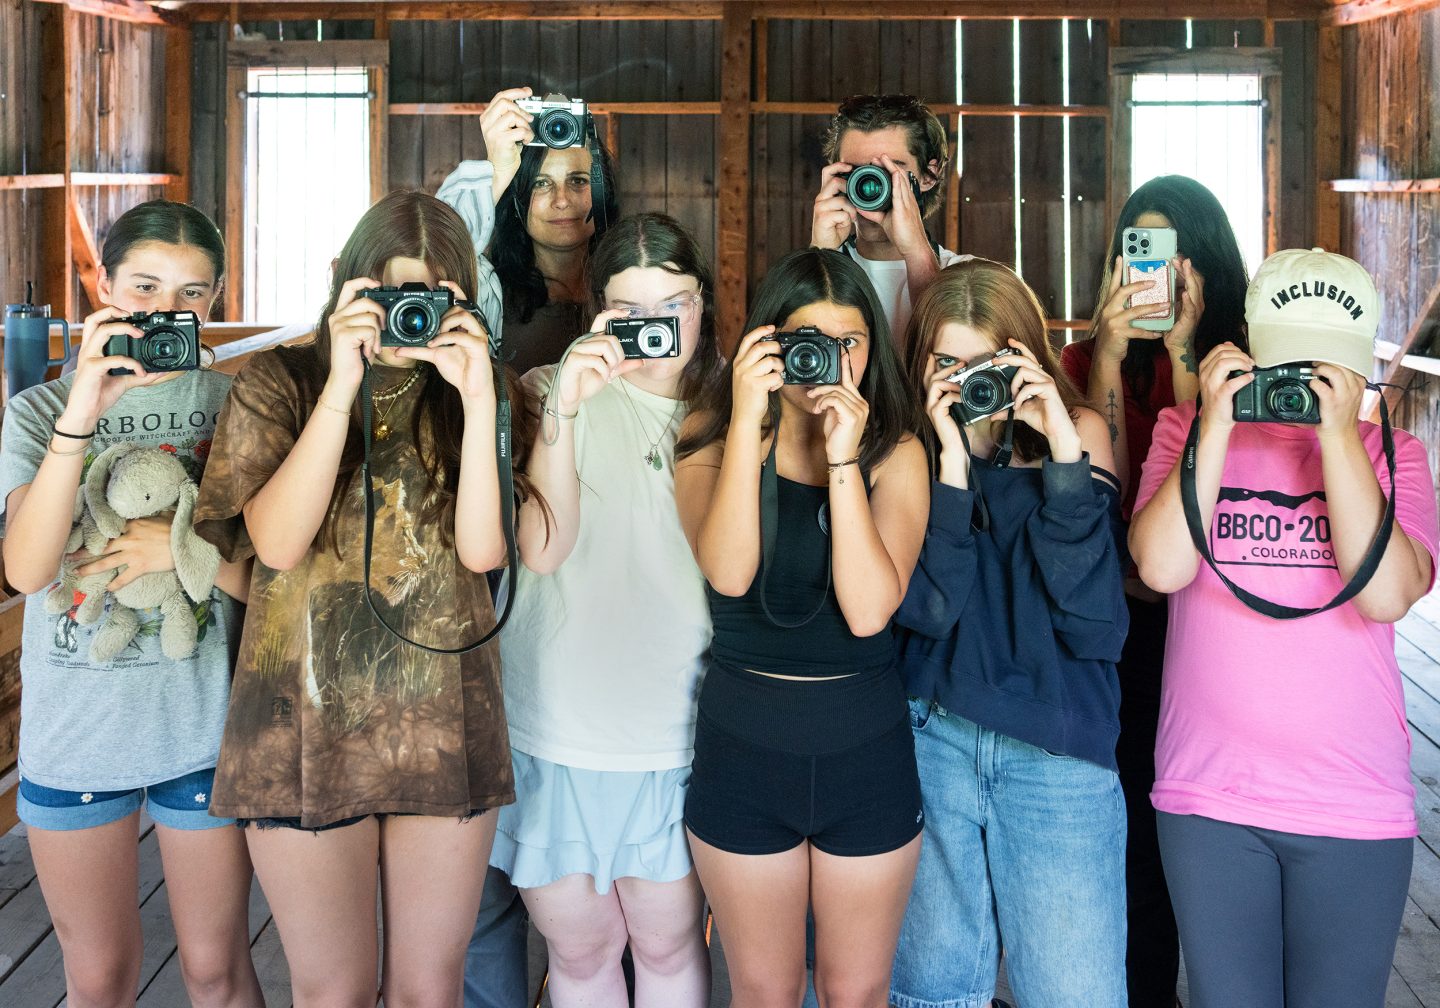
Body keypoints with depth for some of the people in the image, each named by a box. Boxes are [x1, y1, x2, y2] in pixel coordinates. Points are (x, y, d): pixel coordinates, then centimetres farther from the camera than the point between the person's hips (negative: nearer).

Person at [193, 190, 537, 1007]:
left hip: (444, 730, 1)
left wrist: (477, 396, -15)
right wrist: (342, 383, -16)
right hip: (307, 728, -1)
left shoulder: (473, 396, 6)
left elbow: (483, 548, -8)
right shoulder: (278, 382, 2)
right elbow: (277, 543, -12)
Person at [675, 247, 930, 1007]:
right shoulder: (711, 437, -2)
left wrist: (842, 457, -22)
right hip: (743, 743, 0)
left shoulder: (894, 450, -3)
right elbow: (729, 573, -21)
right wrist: (747, 419, -24)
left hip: (865, 746, 0)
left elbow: (870, 609, -17)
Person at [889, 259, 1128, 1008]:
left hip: (1058, 749, 0)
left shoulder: (1078, 433, 3)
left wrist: (1065, 458, -15)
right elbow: (924, 608, -12)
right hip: (929, 739, 1)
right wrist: (952, 464, -16)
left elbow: (1094, 620, -9)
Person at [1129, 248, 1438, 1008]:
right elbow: (1161, 567, -14)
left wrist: (1338, 434, -16)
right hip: (1208, 799, 0)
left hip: (1356, 808, 1)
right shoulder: (1190, 432, 2)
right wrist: (1217, 423, -14)